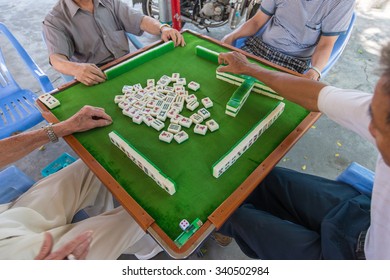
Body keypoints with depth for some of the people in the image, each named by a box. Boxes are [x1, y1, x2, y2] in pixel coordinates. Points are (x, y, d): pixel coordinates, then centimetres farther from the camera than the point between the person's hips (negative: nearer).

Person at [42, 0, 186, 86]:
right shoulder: (55, 20, -3)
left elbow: (139, 20, 6)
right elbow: (57, 58, -16)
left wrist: (163, 28, -15)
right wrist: (76, 68, -41)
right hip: (96, 79, -4)